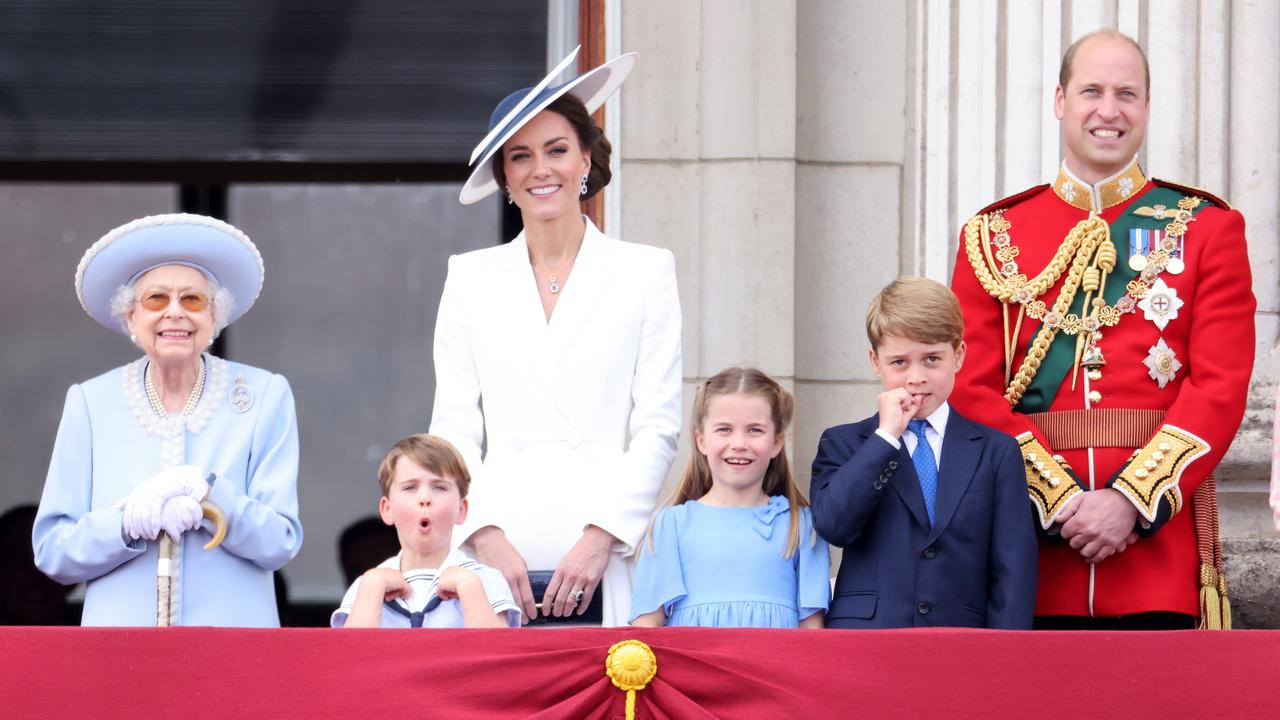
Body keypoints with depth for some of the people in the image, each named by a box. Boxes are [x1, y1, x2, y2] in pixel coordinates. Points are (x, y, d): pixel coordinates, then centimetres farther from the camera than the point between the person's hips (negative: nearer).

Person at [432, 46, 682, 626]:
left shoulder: (646, 272, 9)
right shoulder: (470, 280, 14)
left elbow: (658, 429, 4)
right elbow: (454, 430, 9)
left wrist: (601, 538, -8)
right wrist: (487, 537, -5)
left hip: (604, 563, -1)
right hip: (499, 556, 1)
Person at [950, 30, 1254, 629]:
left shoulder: (1207, 229, 7)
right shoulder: (994, 237, 10)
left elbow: (1221, 388, -2)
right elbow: (974, 390, 3)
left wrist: (1130, 500, -14)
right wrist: (1060, 501, -11)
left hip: (1160, 532, -1)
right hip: (1034, 546, 1)